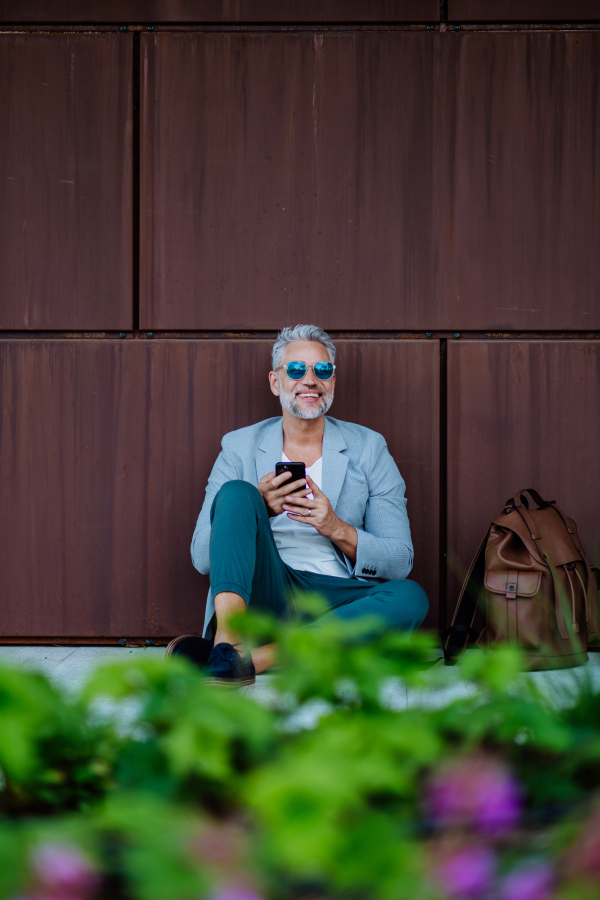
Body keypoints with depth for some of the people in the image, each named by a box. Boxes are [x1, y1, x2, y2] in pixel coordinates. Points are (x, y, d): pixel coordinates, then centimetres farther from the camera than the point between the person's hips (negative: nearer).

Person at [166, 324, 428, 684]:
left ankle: (254, 657, -37)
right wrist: (258, 510, -14)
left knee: (410, 597, -30)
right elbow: (202, 557, 3)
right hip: (265, 596, -1)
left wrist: (338, 529, -12)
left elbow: (400, 561, 6)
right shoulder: (240, 447, 11)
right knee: (237, 491, -21)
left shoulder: (368, 448, 11)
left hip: (337, 601, 1)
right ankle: (228, 638, -41)